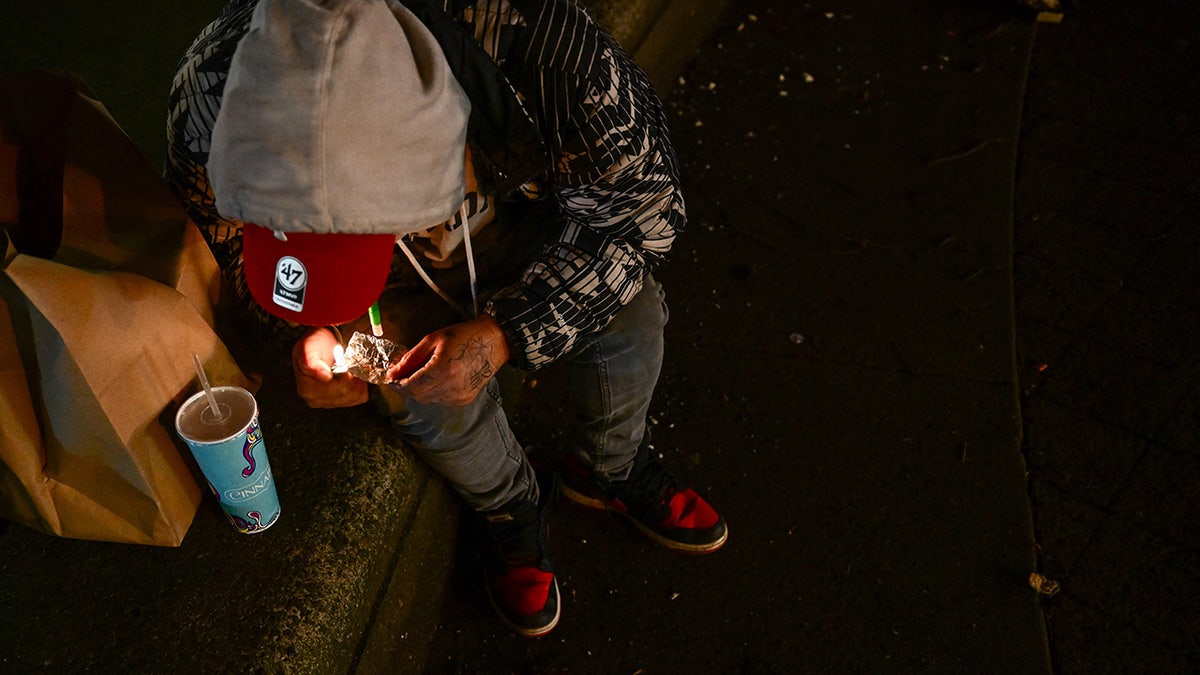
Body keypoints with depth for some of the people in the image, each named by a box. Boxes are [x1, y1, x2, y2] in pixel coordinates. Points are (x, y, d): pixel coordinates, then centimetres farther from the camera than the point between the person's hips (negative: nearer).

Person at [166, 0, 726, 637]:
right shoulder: (208, 109, -35)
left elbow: (639, 201, -25)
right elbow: (233, 253, -9)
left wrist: (502, 336, -34)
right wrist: (302, 337, -29)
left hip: (515, 203, 1)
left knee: (629, 311, -17)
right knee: (436, 404, -21)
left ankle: (611, 469, 18)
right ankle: (509, 505, 16)